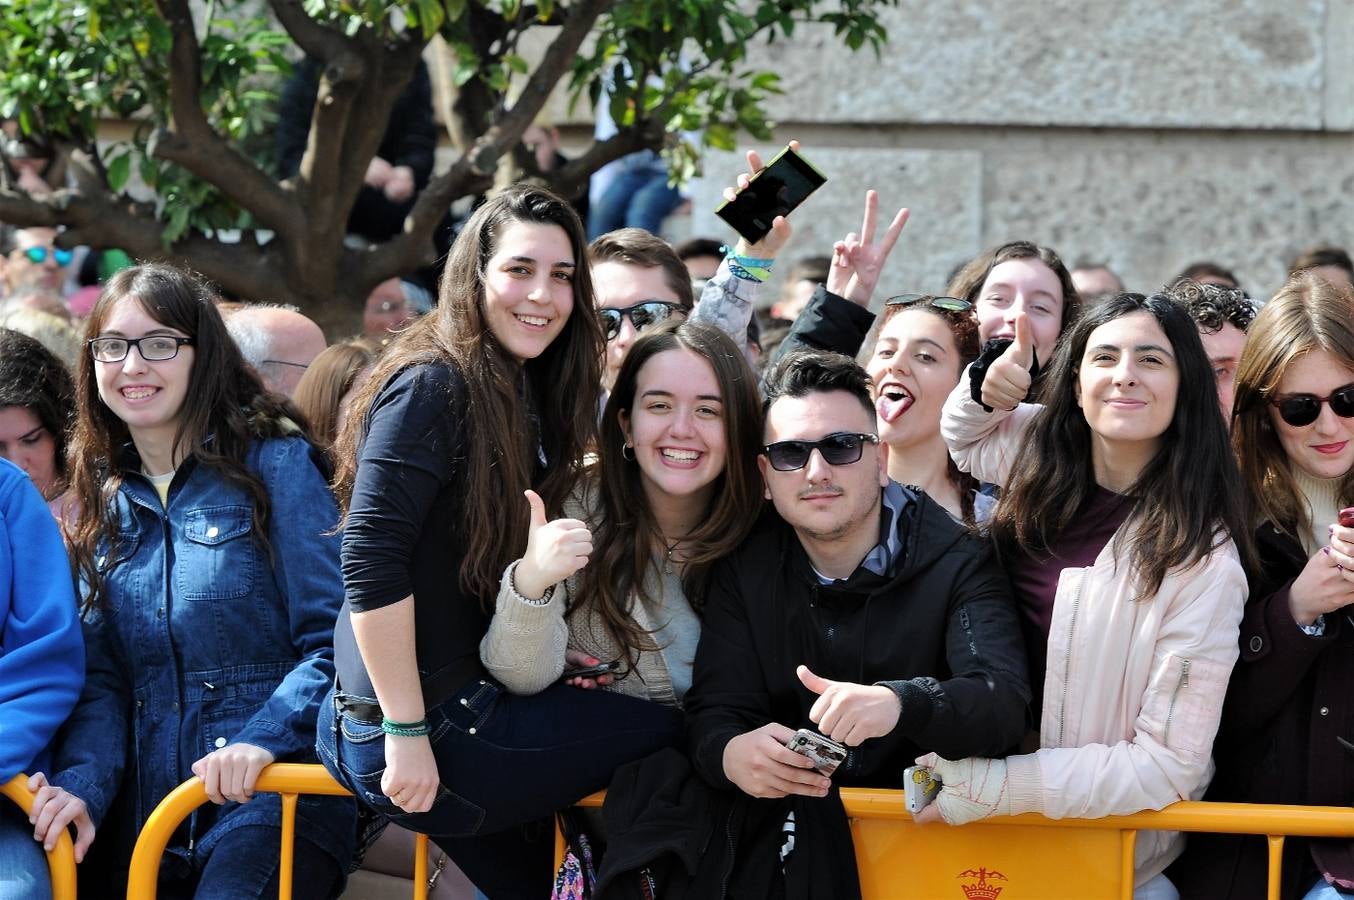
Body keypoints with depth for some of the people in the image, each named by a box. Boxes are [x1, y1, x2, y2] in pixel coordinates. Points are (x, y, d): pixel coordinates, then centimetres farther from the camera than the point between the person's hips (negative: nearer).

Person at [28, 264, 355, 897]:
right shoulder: (103, 500, 17)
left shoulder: (276, 464, 2)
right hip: (145, 812, 5)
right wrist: (82, 784, -7)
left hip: (275, 792, -4)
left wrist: (262, 739, -21)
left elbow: (334, 642, -5)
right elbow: (100, 677, 12)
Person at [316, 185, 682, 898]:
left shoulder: (525, 396, 13)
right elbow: (371, 564, -21)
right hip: (414, 733, -9)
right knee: (668, 736, -1)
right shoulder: (434, 386, -15)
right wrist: (407, 736, -22)